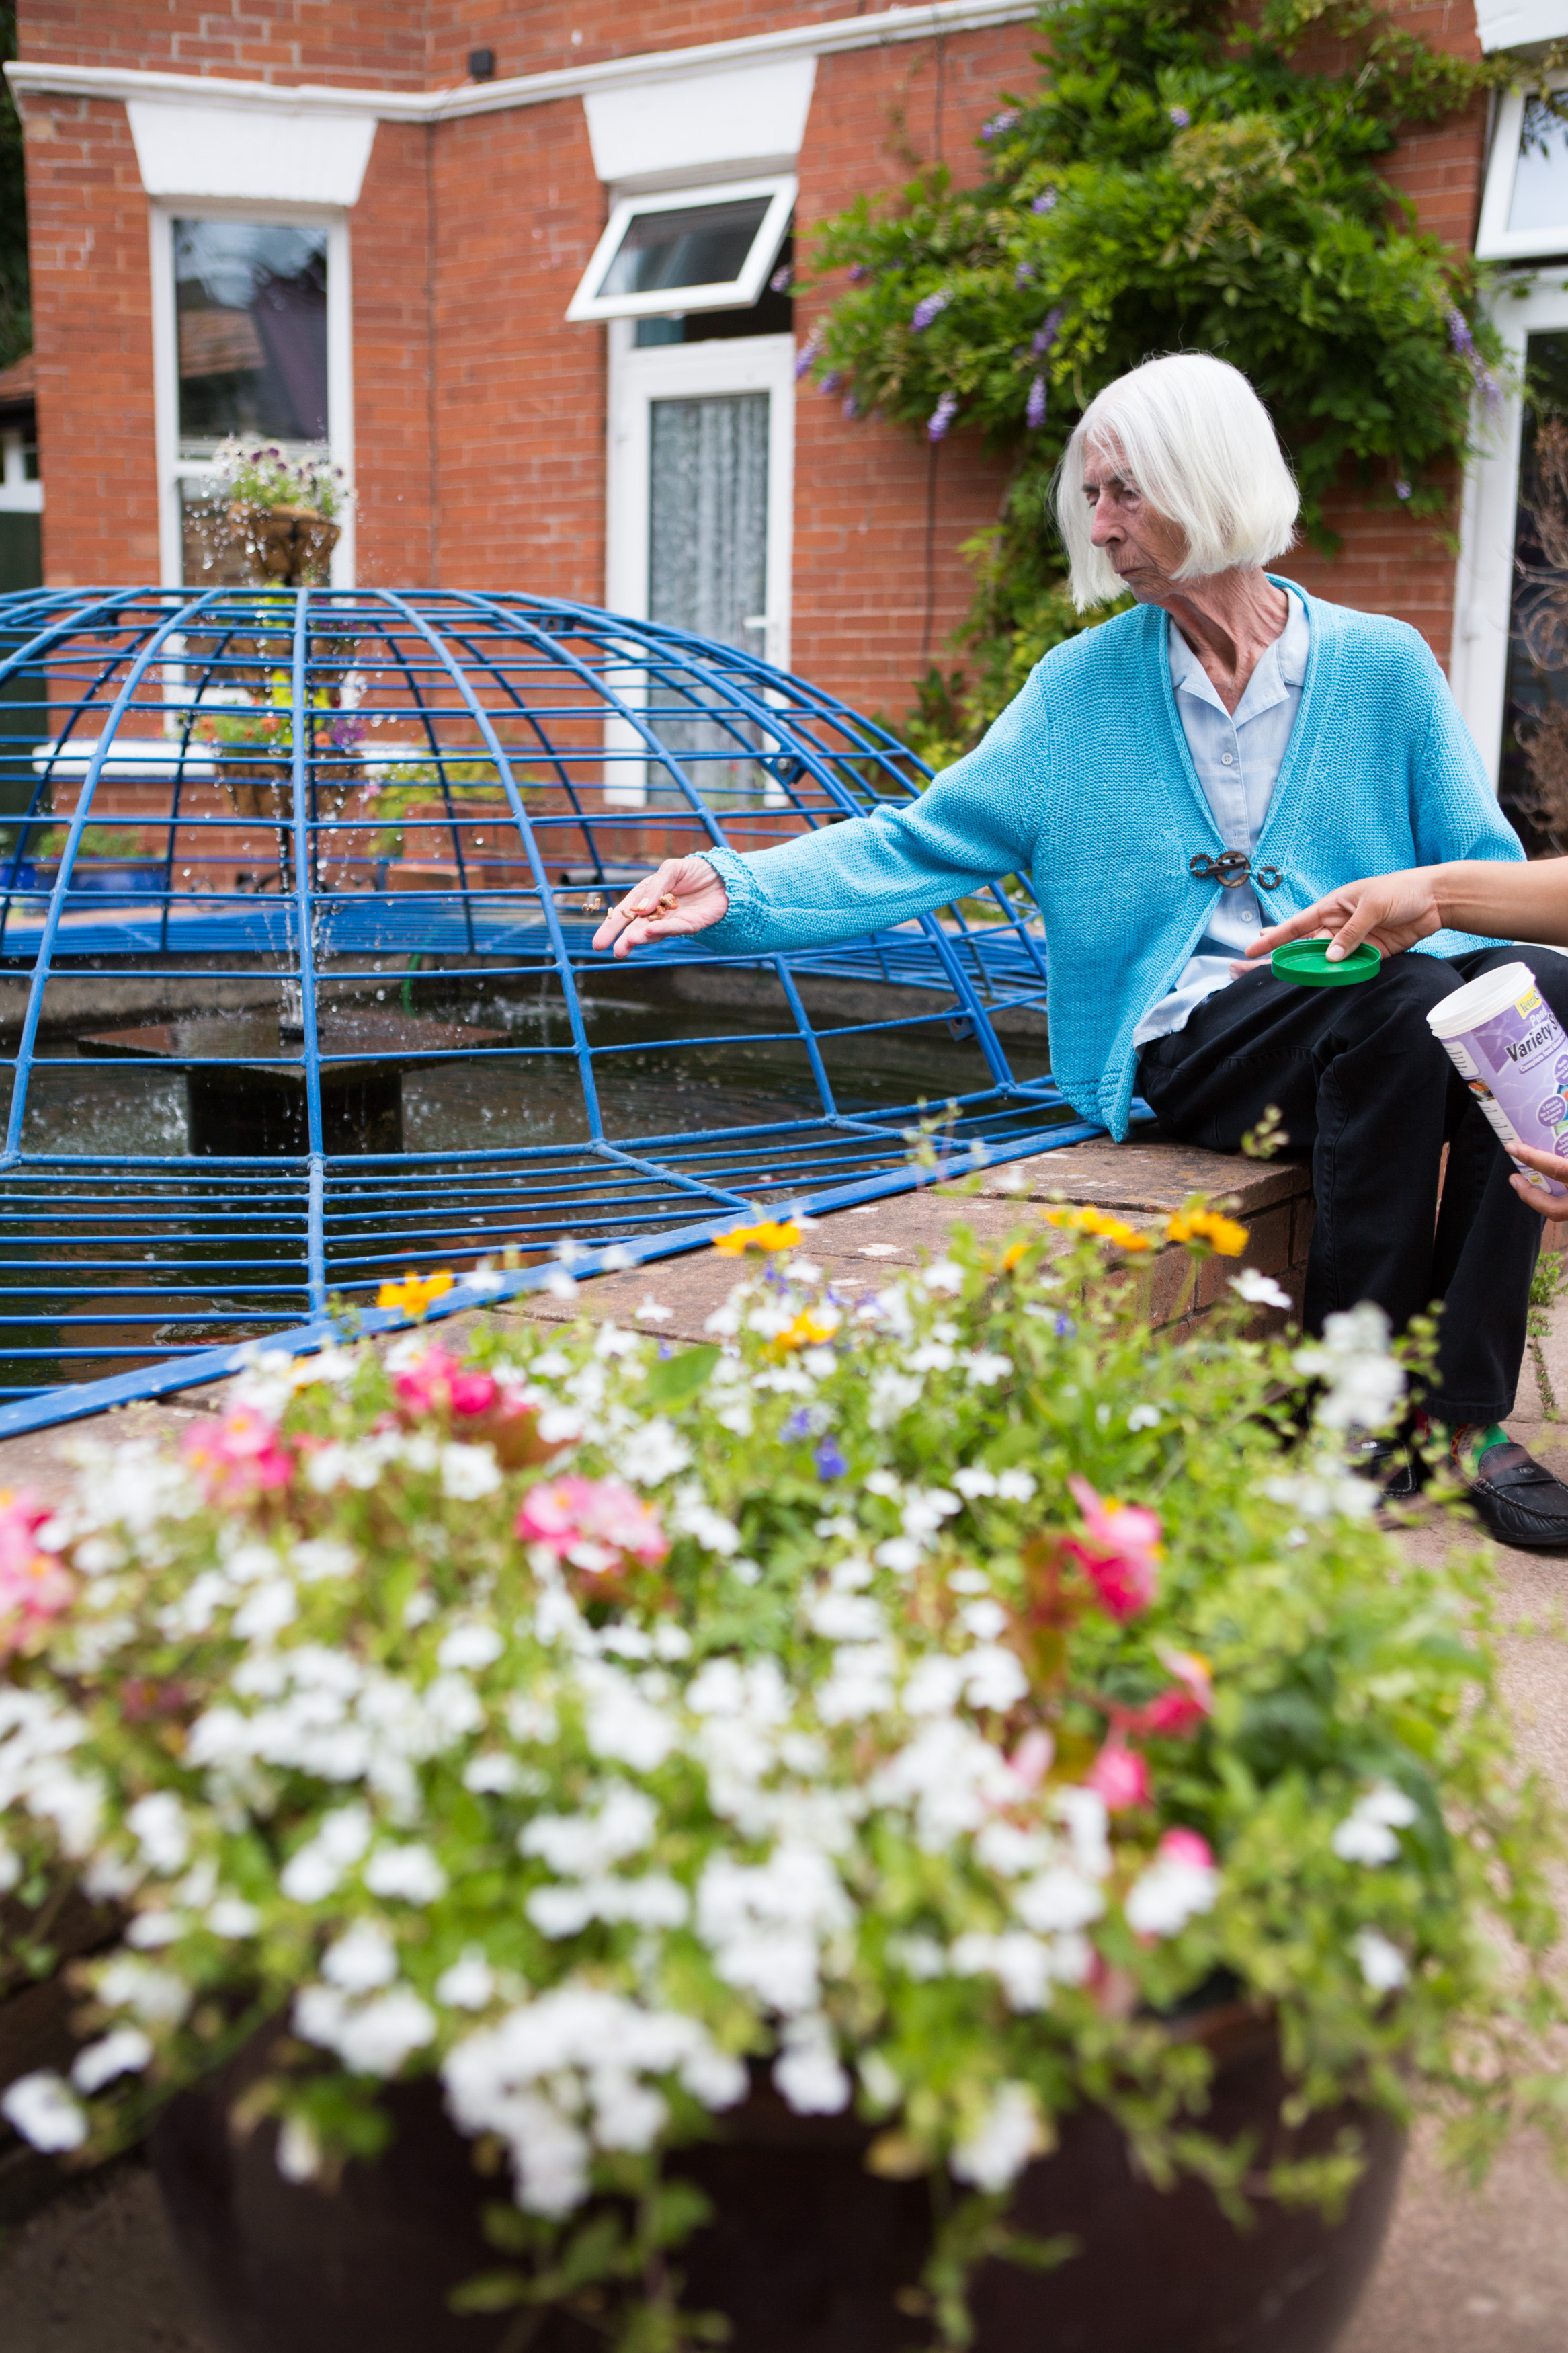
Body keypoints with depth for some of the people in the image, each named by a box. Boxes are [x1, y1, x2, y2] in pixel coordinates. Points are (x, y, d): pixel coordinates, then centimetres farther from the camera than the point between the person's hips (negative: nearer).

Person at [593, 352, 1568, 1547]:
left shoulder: (1380, 665, 9)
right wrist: (739, 890, -8)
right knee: (1402, 1006, -33)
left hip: (1377, 1001, 2)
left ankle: (1468, 1416, -23)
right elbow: (925, 844, 6)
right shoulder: (1084, 687, 11)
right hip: (1184, 1036, -1)